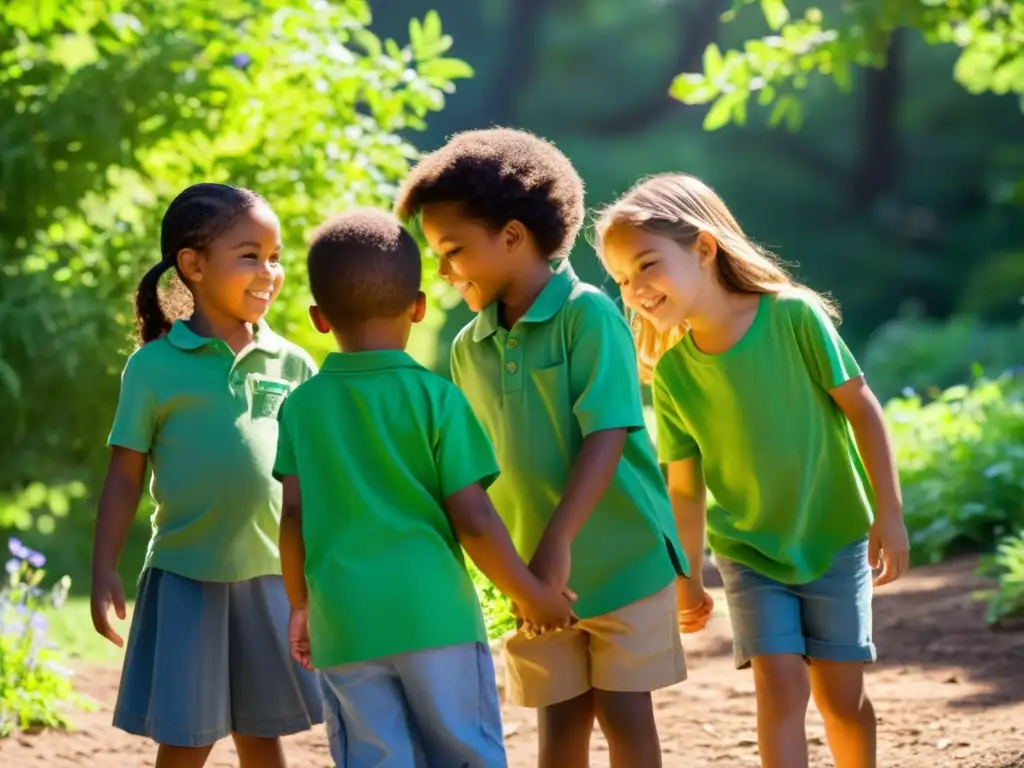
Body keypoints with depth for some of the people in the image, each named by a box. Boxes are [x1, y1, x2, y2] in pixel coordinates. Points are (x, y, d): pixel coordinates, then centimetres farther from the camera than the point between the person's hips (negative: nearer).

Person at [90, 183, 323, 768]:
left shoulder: (292, 364, 3)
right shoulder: (155, 367, -6)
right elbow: (125, 476, -2)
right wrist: (104, 571, -6)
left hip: (271, 573, 3)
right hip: (186, 575, -3)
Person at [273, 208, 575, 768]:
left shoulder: (301, 406, 4)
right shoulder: (436, 397, -4)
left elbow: (293, 520, 2)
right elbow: (472, 521, -7)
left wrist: (300, 605, 17)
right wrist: (531, 595, 6)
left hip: (344, 624, 2)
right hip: (435, 614, -2)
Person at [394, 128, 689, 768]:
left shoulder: (588, 315, -14)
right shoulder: (470, 348, 5)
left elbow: (606, 436, -21)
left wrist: (559, 541, -29)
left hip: (622, 556, -5)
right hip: (533, 571, 5)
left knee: (623, 712, -1)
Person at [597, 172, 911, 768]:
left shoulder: (793, 316, -18)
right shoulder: (673, 373, -10)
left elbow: (862, 407, -11)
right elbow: (686, 487, 0)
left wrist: (889, 513, -12)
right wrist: (688, 581, 6)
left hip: (834, 538, -1)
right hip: (749, 551, 1)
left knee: (841, 692, 4)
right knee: (780, 683, -11)